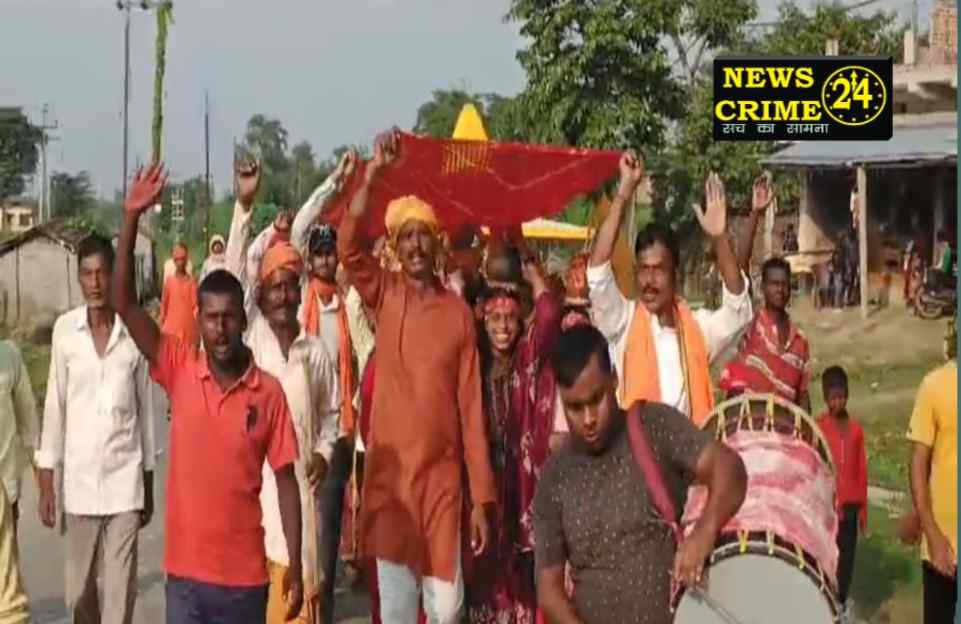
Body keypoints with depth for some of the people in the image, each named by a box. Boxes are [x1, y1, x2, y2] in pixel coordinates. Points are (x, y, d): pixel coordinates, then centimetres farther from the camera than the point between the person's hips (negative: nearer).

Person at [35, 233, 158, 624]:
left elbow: (146, 409, 6)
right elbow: (55, 406, 2)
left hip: (125, 479, -1)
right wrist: (46, 482, 1)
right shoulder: (64, 329, -1)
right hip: (79, 479, 1)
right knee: (78, 591, 12)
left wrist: (149, 485, 9)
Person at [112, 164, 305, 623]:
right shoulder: (179, 370, -2)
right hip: (185, 571, 1)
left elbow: (285, 481, 0)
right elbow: (124, 303, -9)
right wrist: (131, 217, -18)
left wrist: (295, 567, -3)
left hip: (245, 576, -1)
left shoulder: (269, 391, -4)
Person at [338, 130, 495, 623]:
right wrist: (372, 173, -22)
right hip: (389, 473, 0)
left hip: (443, 476, 0)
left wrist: (481, 496, -1)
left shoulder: (459, 313, 1)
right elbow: (347, 246, -17)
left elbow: (471, 406, 1)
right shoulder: (384, 295, 2)